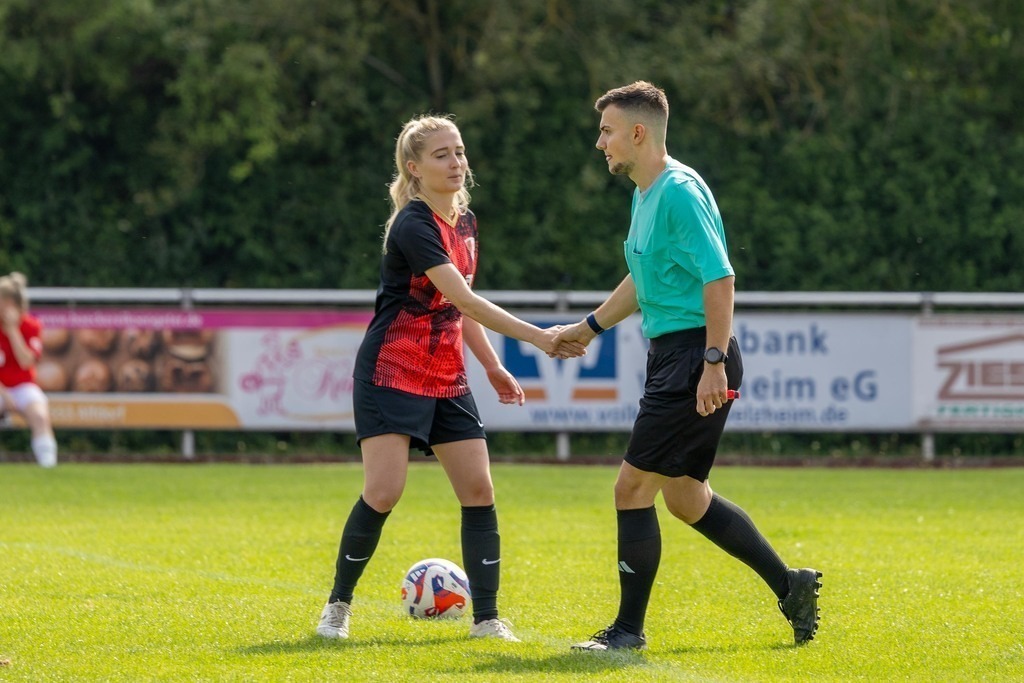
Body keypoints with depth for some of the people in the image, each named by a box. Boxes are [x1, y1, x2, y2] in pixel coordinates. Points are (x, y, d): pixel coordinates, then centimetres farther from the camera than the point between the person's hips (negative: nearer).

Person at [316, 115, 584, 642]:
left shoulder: (465, 222, 9)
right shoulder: (413, 226, -19)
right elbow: (464, 300, -27)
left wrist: (491, 365, 17)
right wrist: (538, 338, -31)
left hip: (447, 377, 8)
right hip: (392, 375, -8)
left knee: (478, 490, -2)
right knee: (383, 493, -14)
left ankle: (486, 618, 2)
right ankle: (338, 606, 4)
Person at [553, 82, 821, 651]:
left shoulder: (680, 191, -16)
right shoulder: (647, 194, 15)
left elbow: (720, 278, -22)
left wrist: (714, 363, -26)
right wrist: (589, 327, 30)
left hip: (695, 358, -10)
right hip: (671, 356, 10)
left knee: (633, 486, -7)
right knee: (683, 494, 15)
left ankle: (629, 629, 1)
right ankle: (790, 586, 22)